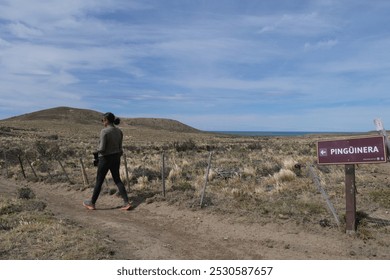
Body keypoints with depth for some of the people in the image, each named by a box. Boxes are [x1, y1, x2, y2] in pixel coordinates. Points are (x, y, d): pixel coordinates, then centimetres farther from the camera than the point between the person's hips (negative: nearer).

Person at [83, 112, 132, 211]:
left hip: (106, 159, -6)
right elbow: (119, 147, 7)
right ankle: (126, 203, 3)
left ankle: (92, 203, 27)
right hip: (116, 158, 6)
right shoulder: (119, 131, 2)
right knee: (117, 180, 12)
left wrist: (98, 150, 2)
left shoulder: (104, 131, -19)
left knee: (99, 181, 10)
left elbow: (102, 148, -21)